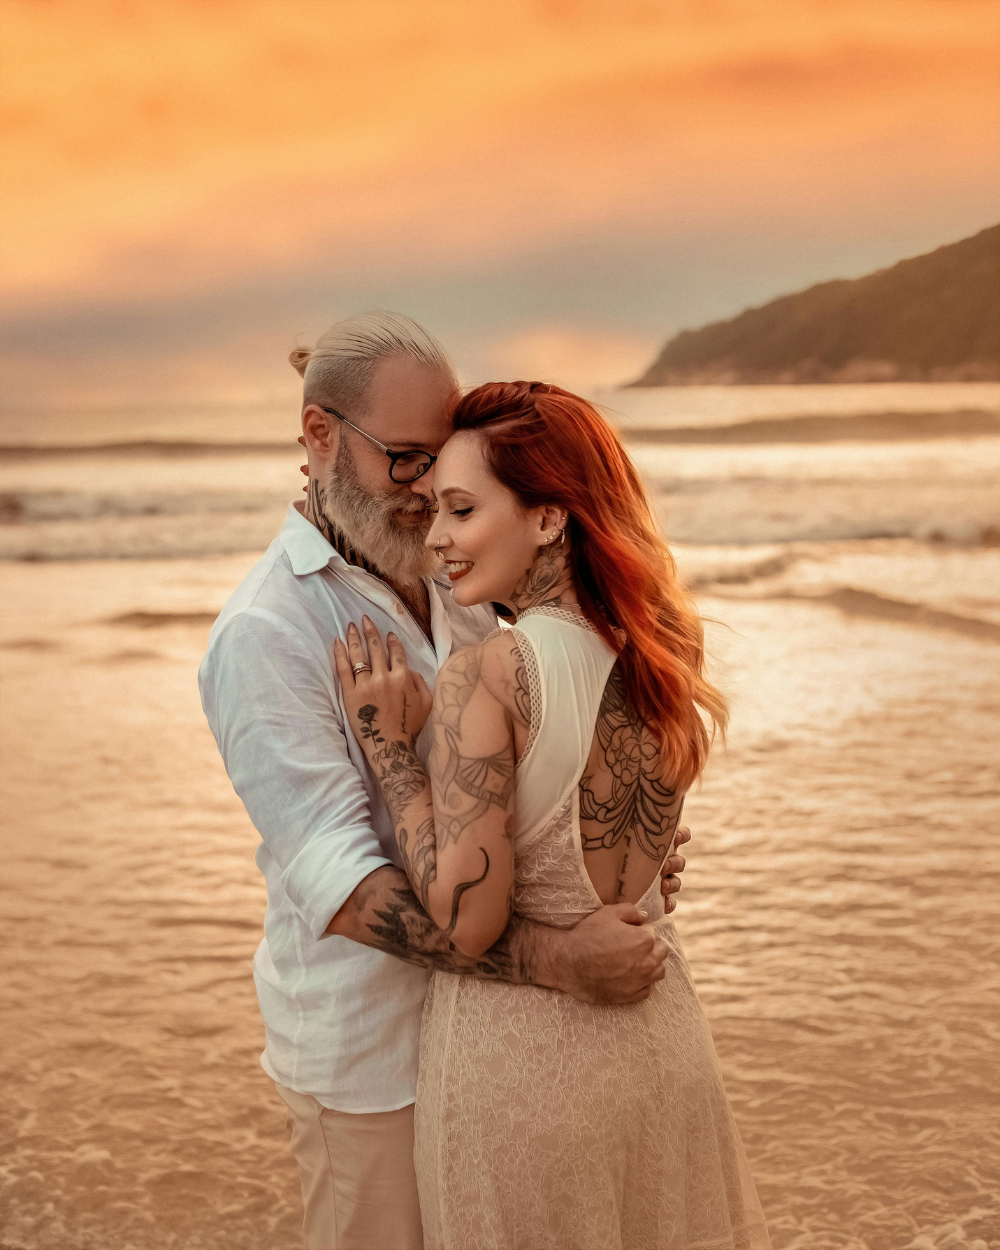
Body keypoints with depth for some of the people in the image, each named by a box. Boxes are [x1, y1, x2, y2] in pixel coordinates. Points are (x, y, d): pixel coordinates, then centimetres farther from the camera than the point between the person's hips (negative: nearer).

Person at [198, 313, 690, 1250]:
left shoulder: (452, 581, 5)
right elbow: (338, 883, -26)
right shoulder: (265, 632, -20)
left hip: (487, 999, 7)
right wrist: (553, 959, -33)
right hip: (373, 1041, -7)